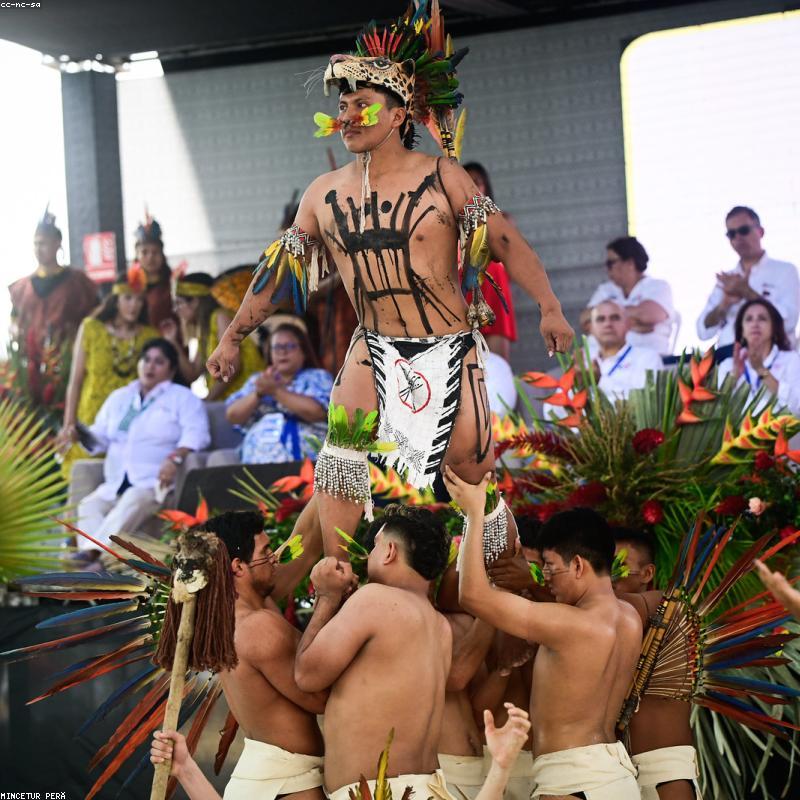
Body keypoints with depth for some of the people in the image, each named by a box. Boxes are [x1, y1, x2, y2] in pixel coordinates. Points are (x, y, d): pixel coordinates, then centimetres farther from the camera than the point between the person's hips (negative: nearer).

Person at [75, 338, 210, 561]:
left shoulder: (183, 398, 11)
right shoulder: (119, 397, 27)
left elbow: (196, 433, -5)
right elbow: (100, 439, 26)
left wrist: (175, 458, -25)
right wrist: (84, 435, 1)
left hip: (156, 483, -5)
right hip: (114, 487, 5)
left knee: (134, 502, -37)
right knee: (88, 506, -25)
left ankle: (94, 552, -51)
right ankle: (91, 556, -47)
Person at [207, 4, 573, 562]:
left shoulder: (442, 179, -6)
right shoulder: (325, 195, 4)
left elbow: (505, 240, -8)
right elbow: (278, 270, 12)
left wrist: (550, 307, -19)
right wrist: (232, 339, 16)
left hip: (451, 351, -3)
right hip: (376, 350, 3)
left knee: (472, 467, -3)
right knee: (340, 463, -15)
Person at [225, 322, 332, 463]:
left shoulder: (317, 377, 13)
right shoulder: (257, 380, 24)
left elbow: (316, 411, -7)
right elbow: (233, 415, 11)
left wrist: (276, 391, -5)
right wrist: (258, 394, -5)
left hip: (303, 459, -4)